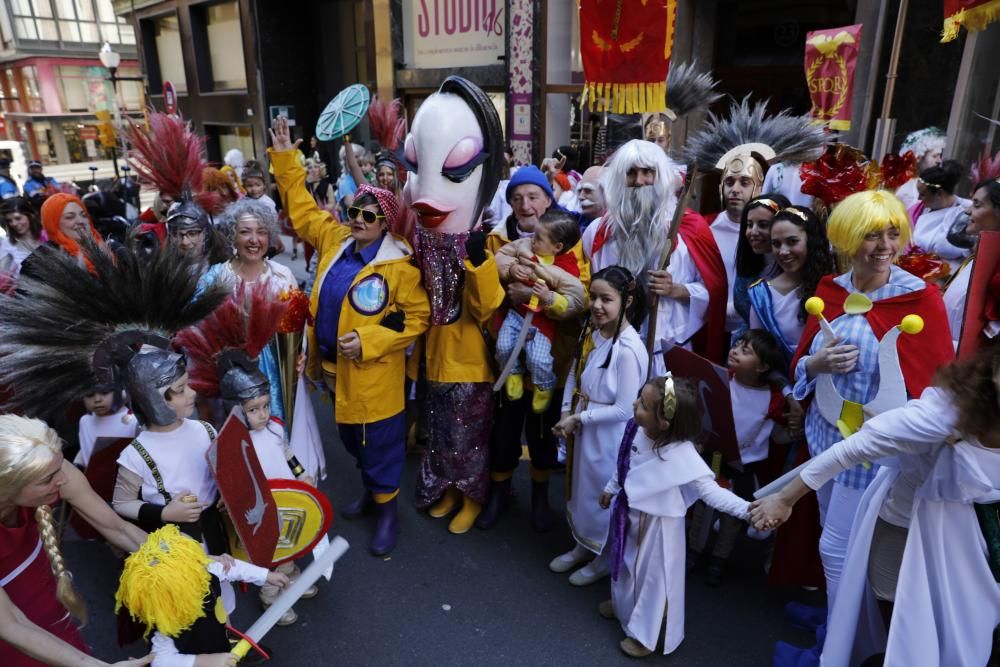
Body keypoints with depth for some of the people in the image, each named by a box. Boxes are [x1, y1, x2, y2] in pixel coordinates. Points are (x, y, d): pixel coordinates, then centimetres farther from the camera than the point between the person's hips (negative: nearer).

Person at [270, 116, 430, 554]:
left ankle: (387, 509, 27)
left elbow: (416, 318, -15)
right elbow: (301, 206, 15)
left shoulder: (398, 266, -17)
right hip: (336, 366, 7)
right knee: (351, 438, 23)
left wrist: (368, 341, -22)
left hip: (374, 375, -7)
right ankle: (371, 490, 46)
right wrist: (284, 158, 12)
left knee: (380, 443, 7)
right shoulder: (334, 240, 2)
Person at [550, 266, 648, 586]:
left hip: (610, 437, -7)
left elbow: (624, 410, -24)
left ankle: (605, 557, 38)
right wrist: (566, 413, -5)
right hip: (583, 429, 7)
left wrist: (578, 418, -17)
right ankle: (583, 544, 47)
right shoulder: (591, 331, -4)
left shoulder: (628, 349, -27)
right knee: (581, 488, 23)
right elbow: (574, 374, 7)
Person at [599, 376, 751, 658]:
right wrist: (611, 488, 17)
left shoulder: (681, 453, -37)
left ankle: (645, 634, 40)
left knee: (653, 574, 15)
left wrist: (747, 509, -49)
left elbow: (709, 490, -35)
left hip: (658, 523, -6)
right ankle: (623, 605, 59)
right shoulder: (635, 428, -17)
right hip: (630, 512, 7)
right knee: (626, 562, 29)